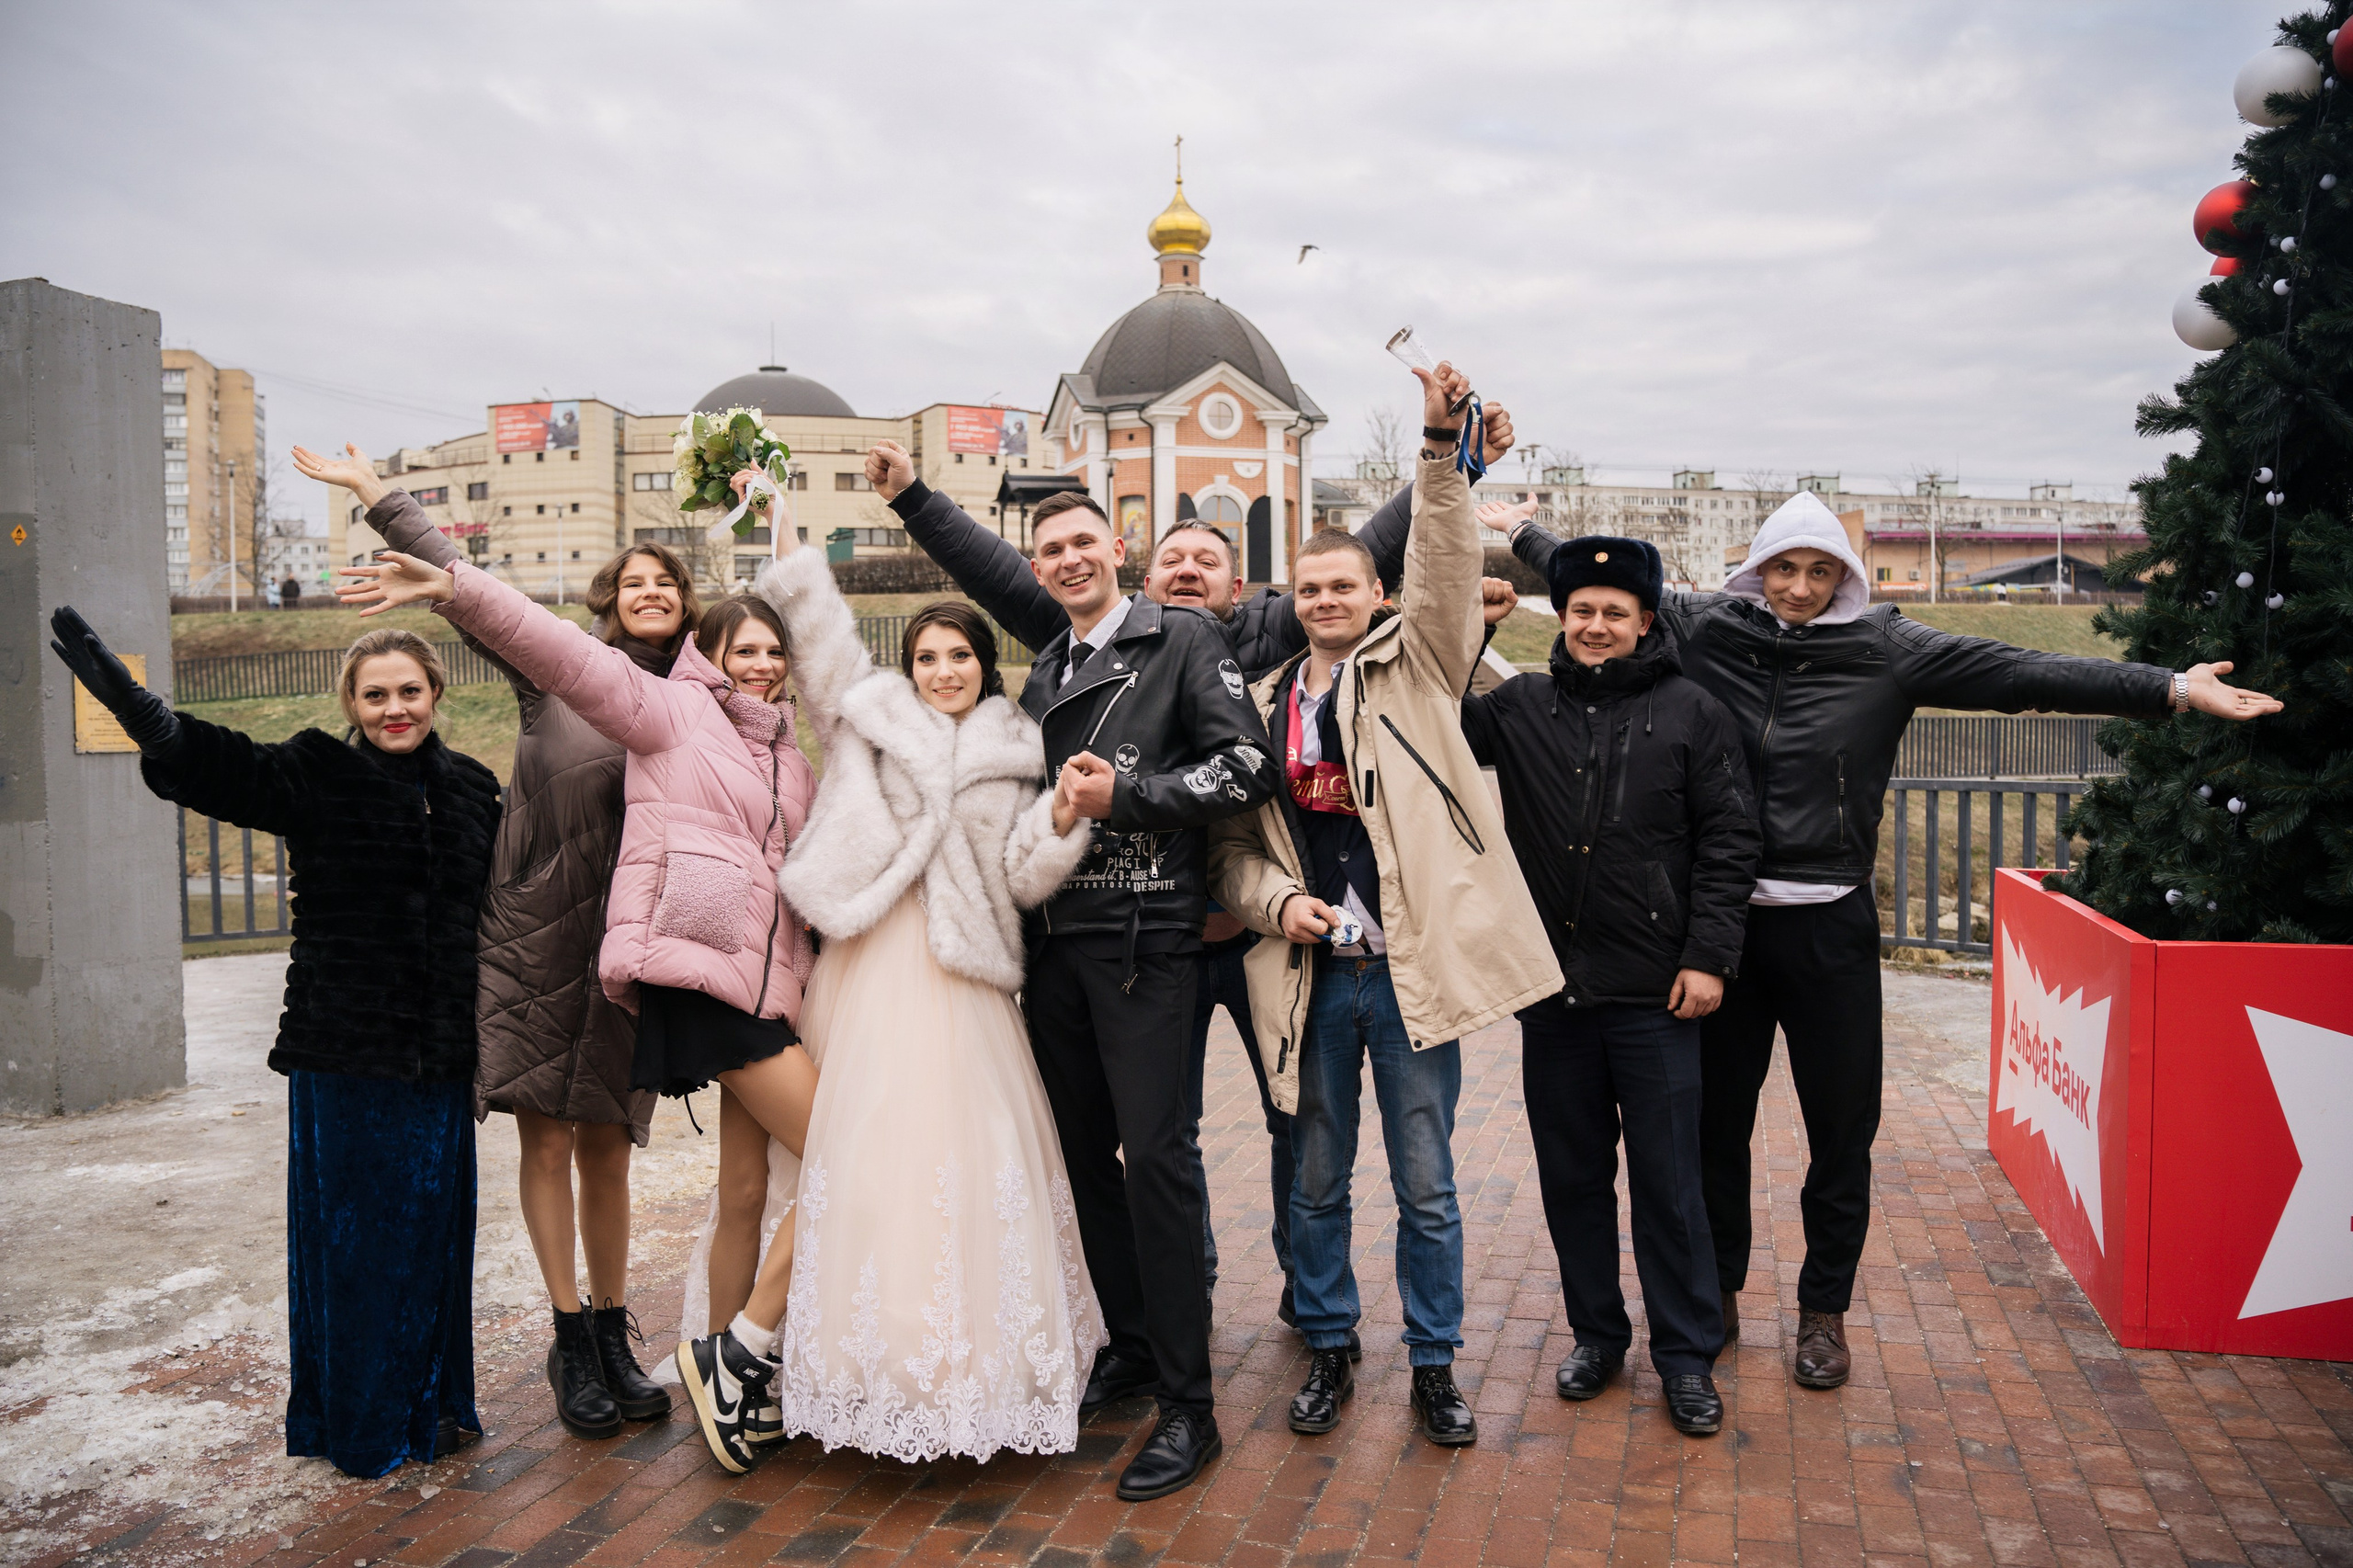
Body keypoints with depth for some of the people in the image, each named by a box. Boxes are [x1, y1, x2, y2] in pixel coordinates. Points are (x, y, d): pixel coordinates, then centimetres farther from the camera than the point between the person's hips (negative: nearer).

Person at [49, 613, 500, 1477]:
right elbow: (213, 766, -20)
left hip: (439, 1051, 4)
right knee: (347, 1231, 5)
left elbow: (501, 909, 15)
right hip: (343, 1052, -4)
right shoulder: (317, 776, -4)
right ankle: (355, 1421, 20)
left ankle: (430, 1405, 28)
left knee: (432, 1228, 13)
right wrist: (131, 702, -37)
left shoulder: (471, 790, 8)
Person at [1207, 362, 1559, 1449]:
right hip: (1310, 977, 2)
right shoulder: (1261, 703, 10)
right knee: (1317, 1180, 14)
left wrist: (1441, 445, -22)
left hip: (1411, 969, -2)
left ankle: (1434, 1364, 24)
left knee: (1426, 1185, 8)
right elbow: (1231, 843, 9)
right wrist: (1277, 903, -9)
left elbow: (1447, 571, -12)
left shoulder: (1414, 669, 4)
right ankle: (1328, 1349, 32)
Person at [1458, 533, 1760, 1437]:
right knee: (1572, 1174, 13)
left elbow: (1729, 841, 0)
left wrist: (1708, 957, -7)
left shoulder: (1690, 714, 1)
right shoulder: (1520, 708, 7)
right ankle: (1596, 1335, 29)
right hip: (1552, 987, 3)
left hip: (1655, 993, -2)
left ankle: (1687, 1356, 20)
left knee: (1668, 1180, 4)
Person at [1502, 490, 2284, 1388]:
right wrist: (1522, 532, 25)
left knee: (1841, 1128, 8)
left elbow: (2019, 673, -6)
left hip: (1829, 925, -1)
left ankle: (1824, 1311, 27)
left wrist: (2173, 689, -12)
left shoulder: (1886, 648, -1)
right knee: (1715, 1117, 12)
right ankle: (1716, 1292, 30)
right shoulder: (1703, 630, 1)